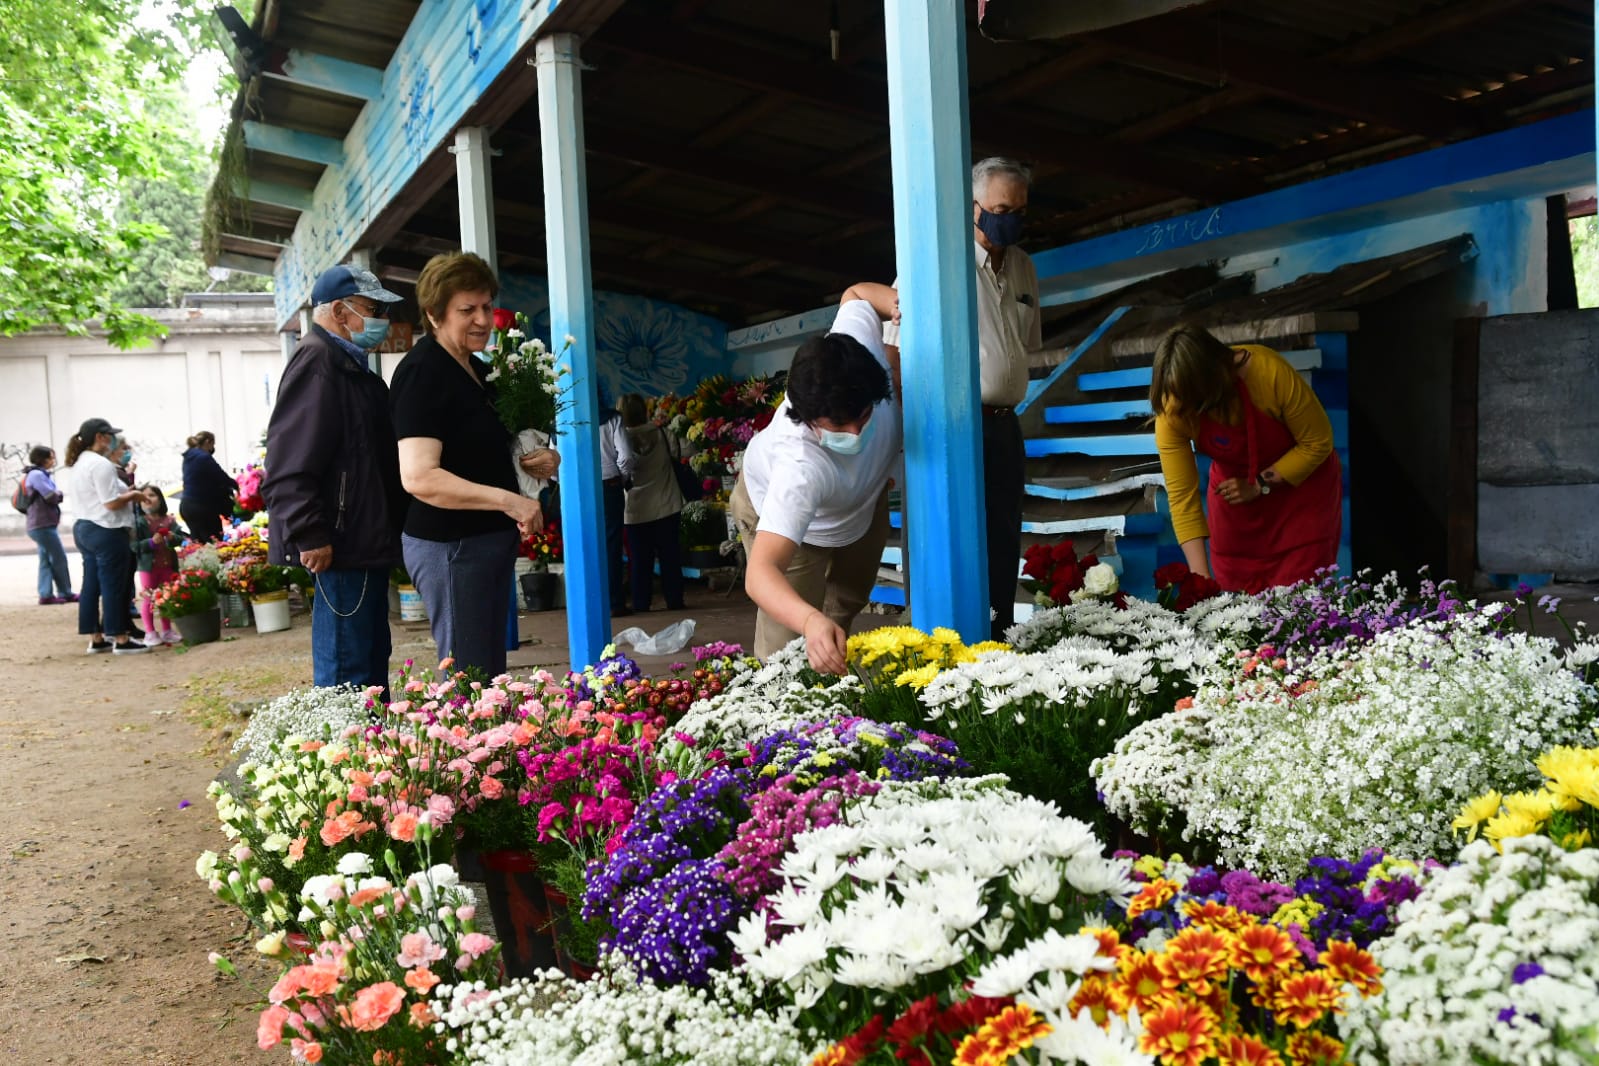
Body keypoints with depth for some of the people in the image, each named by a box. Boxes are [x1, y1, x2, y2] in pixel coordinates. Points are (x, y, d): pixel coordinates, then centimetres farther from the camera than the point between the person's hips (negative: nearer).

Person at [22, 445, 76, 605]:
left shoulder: (42, 474, 17)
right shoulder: (37, 474, -14)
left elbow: (52, 498, 16)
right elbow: (53, 497, -18)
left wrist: (56, 493, -4)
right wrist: (58, 490, 2)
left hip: (44, 524, 10)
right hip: (43, 525, -10)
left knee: (47, 560, 7)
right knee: (60, 558, -3)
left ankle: (46, 595, 7)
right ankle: (65, 593, 4)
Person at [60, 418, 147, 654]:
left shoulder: (78, 463, 15)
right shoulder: (101, 464, -17)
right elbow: (111, 503, -21)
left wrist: (124, 492, 13)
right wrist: (132, 495, -4)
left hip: (83, 528, 10)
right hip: (106, 531, -10)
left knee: (92, 586, 12)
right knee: (113, 587, -4)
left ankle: (95, 639, 17)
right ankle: (120, 640, 2)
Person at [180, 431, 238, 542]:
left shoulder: (189, 457, 14)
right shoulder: (204, 457, -14)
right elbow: (221, 477, -12)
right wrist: (236, 485, 3)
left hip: (186, 506, 9)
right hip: (202, 507, -9)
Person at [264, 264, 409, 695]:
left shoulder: (352, 366, 20)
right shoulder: (316, 362, -13)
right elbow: (289, 465, -22)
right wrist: (309, 537, -24)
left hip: (369, 544, 11)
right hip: (342, 547, -11)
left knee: (372, 659, 17)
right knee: (346, 676, -7)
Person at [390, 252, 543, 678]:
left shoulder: (478, 370, 11)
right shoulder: (421, 373, -16)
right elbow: (418, 476, -26)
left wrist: (536, 458, 6)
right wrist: (507, 500, -30)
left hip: (493, 538, 9)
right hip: (449, 545, -9)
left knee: (493, 672, 15)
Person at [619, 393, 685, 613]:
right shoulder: (660, 434, -6)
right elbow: (674, 458, 7)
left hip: (637, 511, -1)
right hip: (666, 506, 1)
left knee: (641, 561, 6)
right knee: (670, 556, 8)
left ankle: (641, 605, 8)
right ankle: (674, 601, 10)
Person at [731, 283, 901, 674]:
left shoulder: (860, 339, -36)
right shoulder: (799, 466, -51)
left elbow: (856, 294, -11)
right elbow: (759, 573, -59)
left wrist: (901, 301, -32)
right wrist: (812, 621, -79)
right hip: (780, 511, -6)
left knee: (846, 608, 19)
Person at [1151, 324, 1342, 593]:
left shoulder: (1269, 372, -30)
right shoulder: (1172, 412, -24)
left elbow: (1318, 442, -17)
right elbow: (1181, 494, -24)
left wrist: (1260, 485, -21)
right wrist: (1200, 576, -30)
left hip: (1301, 479, -2)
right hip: (1233, 488, 2)